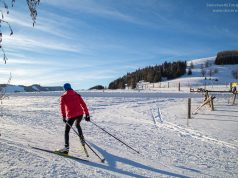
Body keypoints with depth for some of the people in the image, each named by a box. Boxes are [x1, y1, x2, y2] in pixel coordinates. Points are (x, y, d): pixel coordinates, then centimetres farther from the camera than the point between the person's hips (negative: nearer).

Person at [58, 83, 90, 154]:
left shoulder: (63, 96, 7)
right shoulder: (77, 95, 16)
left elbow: (62, 107, -10)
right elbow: (83, 104, 10)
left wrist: (63, 116, -18)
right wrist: (87, 114, 10)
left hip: (71, 115, -4)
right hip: (80, 114, 4)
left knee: (66, 131, 8)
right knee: (77, 125, 33)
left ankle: (66, 148, -1)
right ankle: (82, 140, 38)